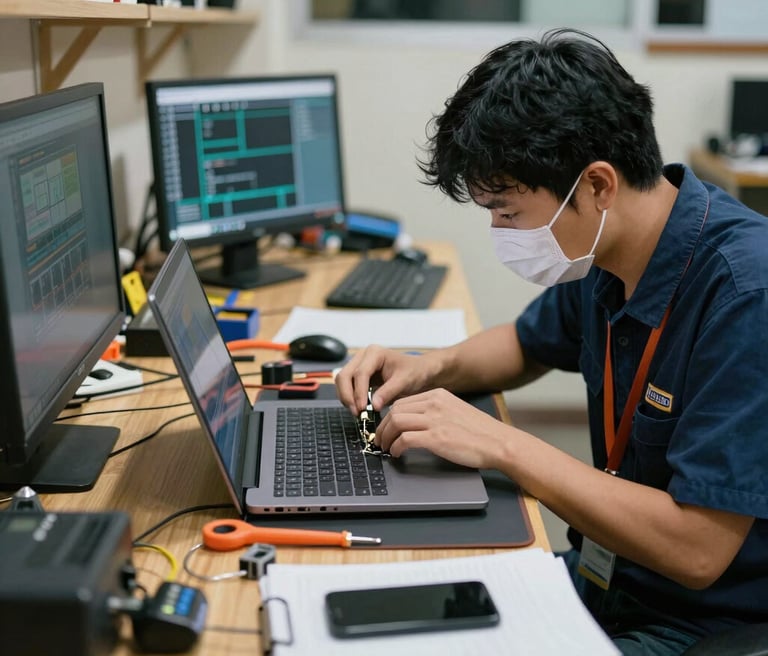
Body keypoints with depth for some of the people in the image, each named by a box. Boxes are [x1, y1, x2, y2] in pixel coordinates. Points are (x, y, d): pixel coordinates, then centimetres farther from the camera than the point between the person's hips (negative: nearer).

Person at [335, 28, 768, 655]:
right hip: (599, 579, 7)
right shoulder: (599, 253, -2)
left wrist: (502, 445, -25)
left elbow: (696, 549, -29)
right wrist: (431, 368, -1)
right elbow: (529, 345, 20)